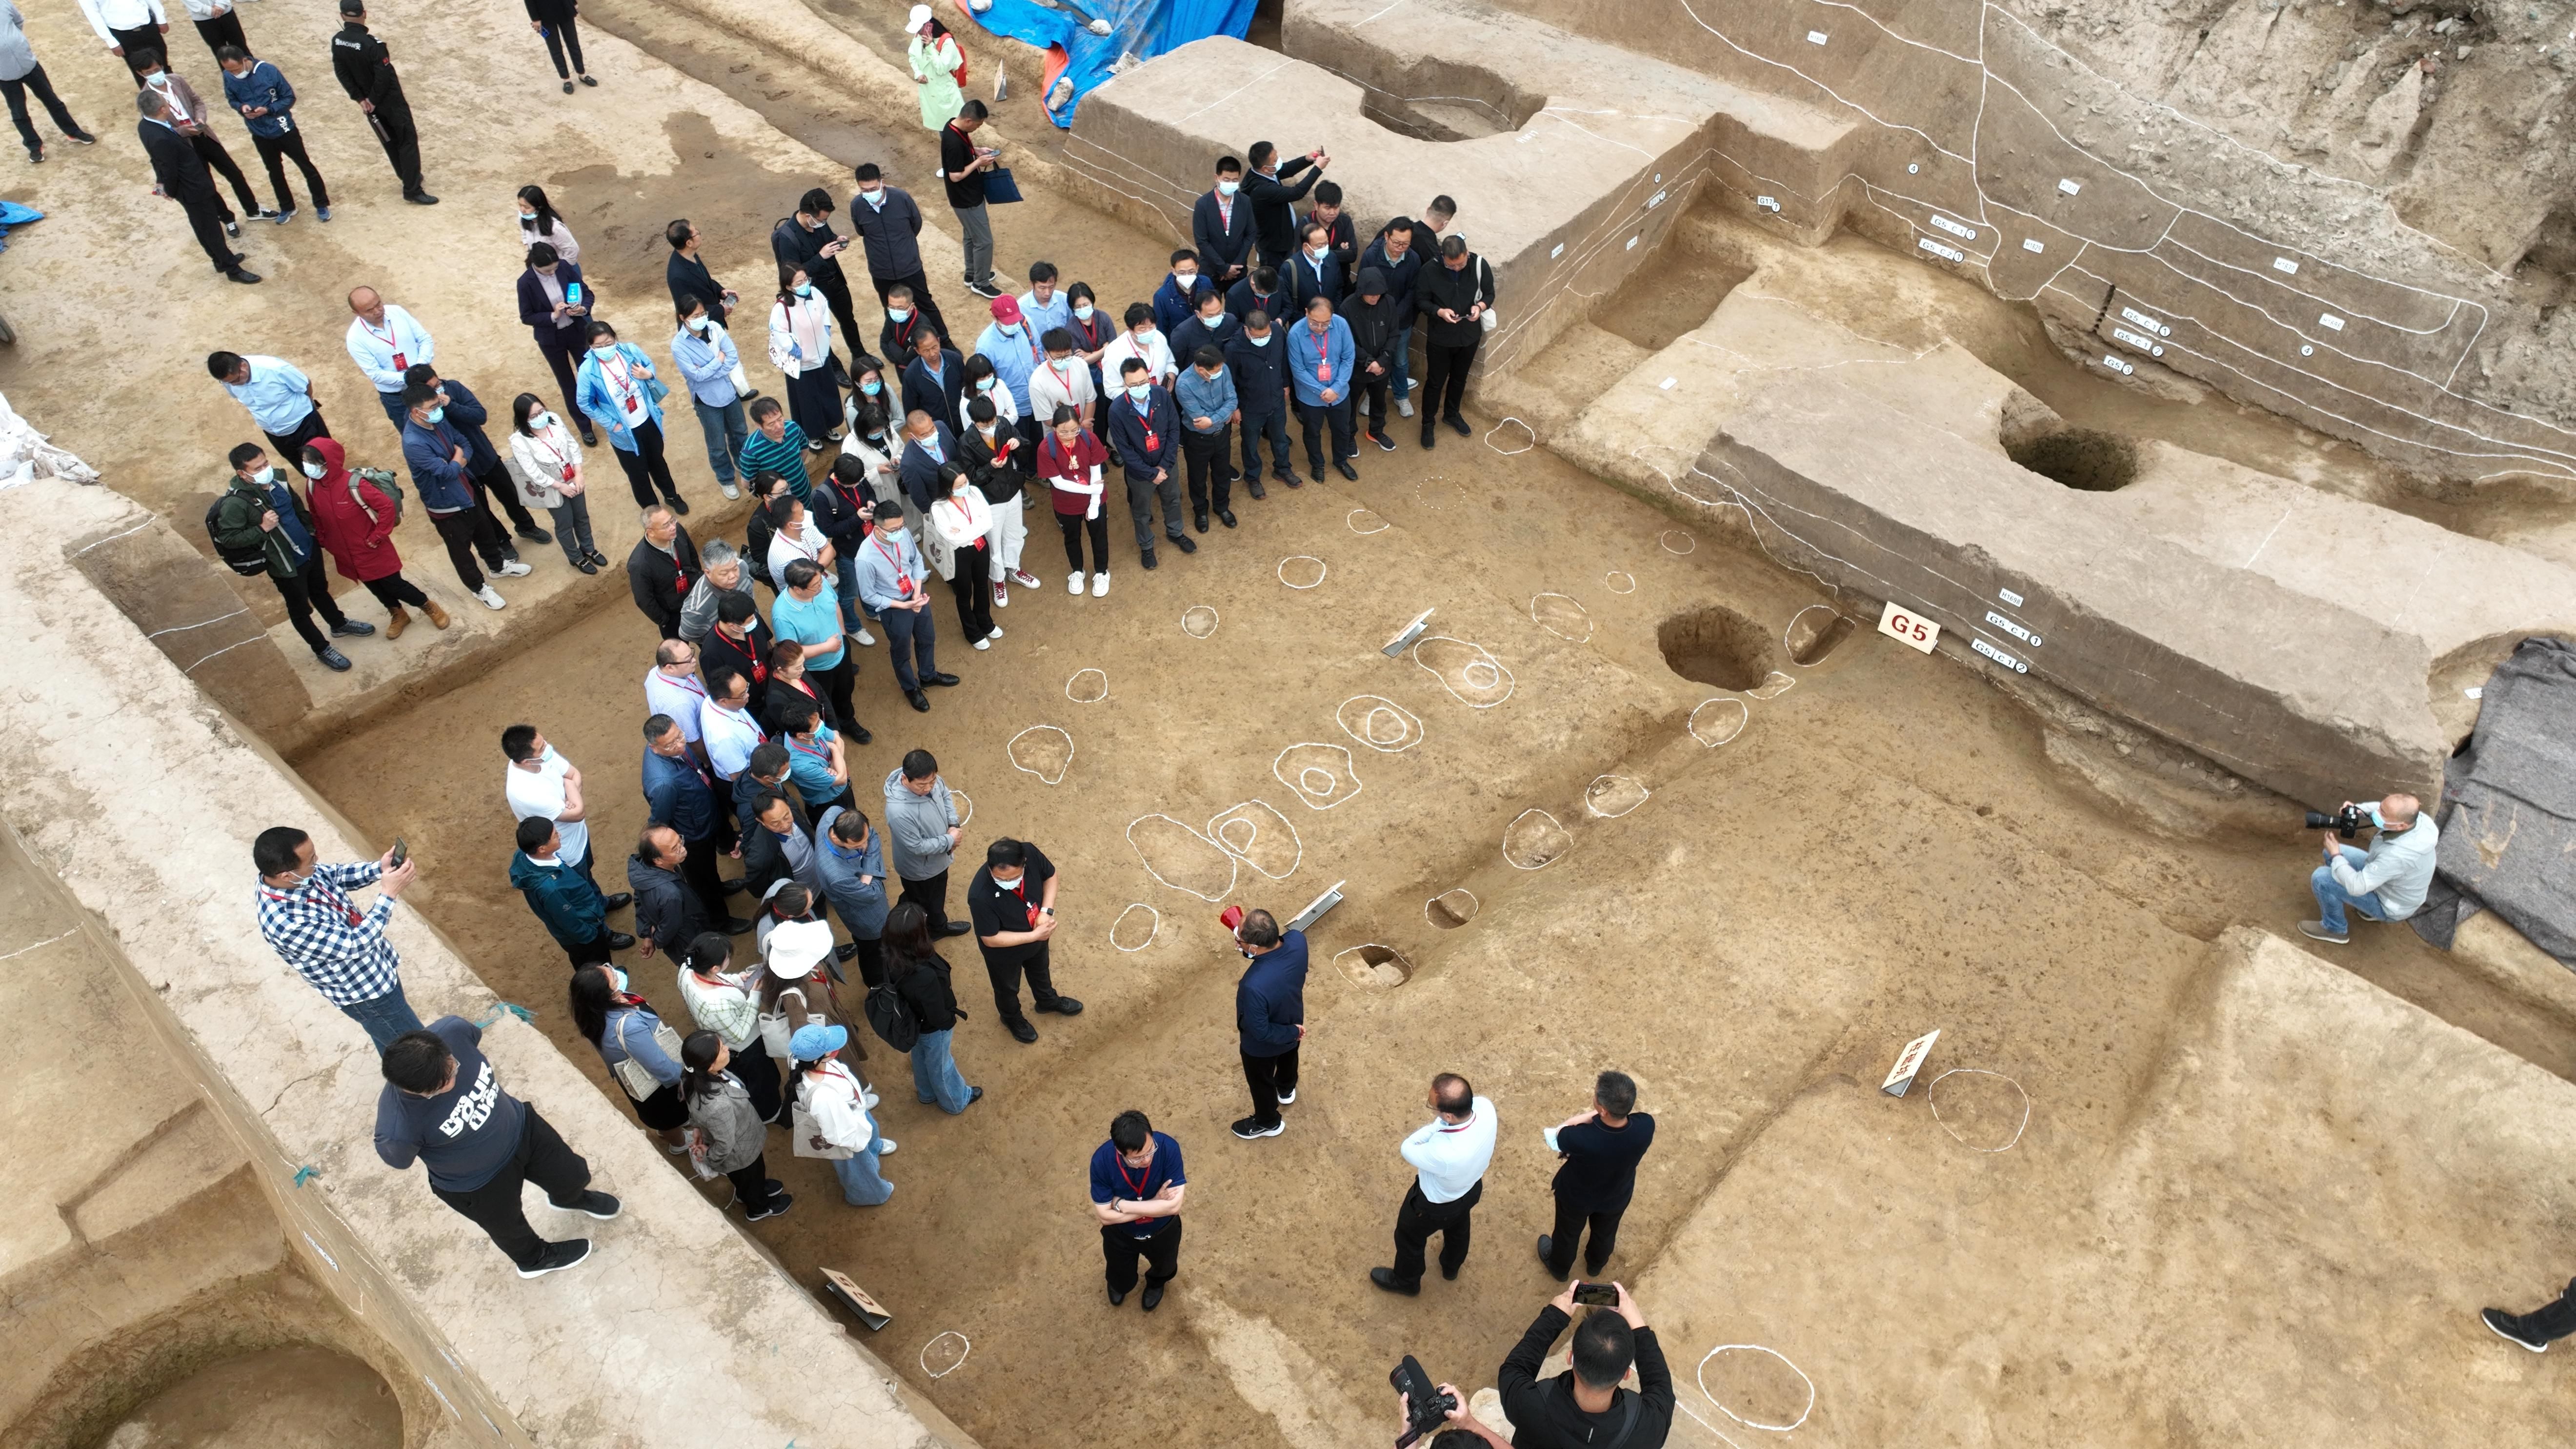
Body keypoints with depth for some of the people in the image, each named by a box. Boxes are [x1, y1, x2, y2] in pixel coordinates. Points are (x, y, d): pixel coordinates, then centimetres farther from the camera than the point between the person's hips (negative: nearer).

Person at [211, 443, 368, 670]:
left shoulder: (277, 478, -9)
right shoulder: (235, 503, -28)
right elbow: (227, 539, -23)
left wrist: (312, 531, 10)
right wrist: (262, 529, -32)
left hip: (310, 550, 6)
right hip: (285, 565, -6)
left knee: (321, 590, 31)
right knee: (301, 609, 16)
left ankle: (339, 624, 55)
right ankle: (321, 649, 36)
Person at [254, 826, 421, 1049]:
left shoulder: (287, 874, -17)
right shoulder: (286, 925, -40)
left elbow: (338, 875, 2)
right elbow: (355, 945, -33)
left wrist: (380, 868, -16)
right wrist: (388, 893, -33)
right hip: (364, 994, -8)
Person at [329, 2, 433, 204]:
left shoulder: (337, 42, -6)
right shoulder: (372, 44, -27)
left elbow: (342, 73, -1)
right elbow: (384, 76, -26)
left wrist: (360, 98, 2)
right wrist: (373, 101, -13)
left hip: (369, 101, 7)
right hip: (390, 100, -7)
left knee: (389, 141, 22)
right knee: (408, 141, 1)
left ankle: (407, 176, 38)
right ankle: (412, 190, -1)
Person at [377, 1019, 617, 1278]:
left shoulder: (452, 1031, -36)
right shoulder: (397, 1132, -43)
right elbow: (398, 1163, -17)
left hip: (520, 1126, 4)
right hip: (476, 1185, -3)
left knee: (574, 1176, 26)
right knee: (508, 1226, 28)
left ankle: (570, 1198, 65)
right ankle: (534, 1258, 64)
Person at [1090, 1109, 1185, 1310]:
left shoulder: (1168, 1148, -37)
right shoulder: (1102, 1161, -36)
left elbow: (1173, 1206, -35)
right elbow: (1105, 1216, -27)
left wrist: (1123, 1205, -32)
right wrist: (1154, 1204, -31)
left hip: (1163, 1231, 0)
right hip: (1121, 1235, 0)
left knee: (1164, 1269, 32)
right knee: (1122, 1283, 28)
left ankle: (1155, 1283, 69)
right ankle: (1120, 1286, 66)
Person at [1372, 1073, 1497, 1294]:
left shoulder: (1445, 1154, -50)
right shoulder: (1485, 1107, -34)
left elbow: (1407, 1149, -29)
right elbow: (1470, 1103, -8)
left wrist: (1437, 1125, -27)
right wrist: (1441, 1125, -18)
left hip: (1436, 1205, -5)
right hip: (1472, 1189, 6)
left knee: (1409, 1237, 28)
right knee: (1458, 1227, 37)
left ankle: (1406, 1281, 58)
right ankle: (1452, 1267, 68)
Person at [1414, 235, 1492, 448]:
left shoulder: (1479, 265, -16)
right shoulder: (1430, 271, -22)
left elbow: (1489, 293, -2)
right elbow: (1421, 300, -10)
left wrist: (1480, 306, -25)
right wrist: (1440, 312, -29)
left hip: (1469, 335, 3)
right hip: (1440, 337, -3)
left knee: (1459, 378, 23)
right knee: (1436, 381, 12)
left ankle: (1451, 414, 47)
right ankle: (1428, 423, 32)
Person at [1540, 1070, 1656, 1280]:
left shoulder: (1581, 1138, -46)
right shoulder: (1646, 1126, -37)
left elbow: (1561, 1132, -21)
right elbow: (1631, 1114, -12)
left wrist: (1590, 1114, -19)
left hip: (1576, 1196, -3)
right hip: (1617, 1196, 3)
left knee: (1568, 1233, 31)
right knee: (1605, 1233, 36)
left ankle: (1559, 1268, 60)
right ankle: (1596, 1265, 65)